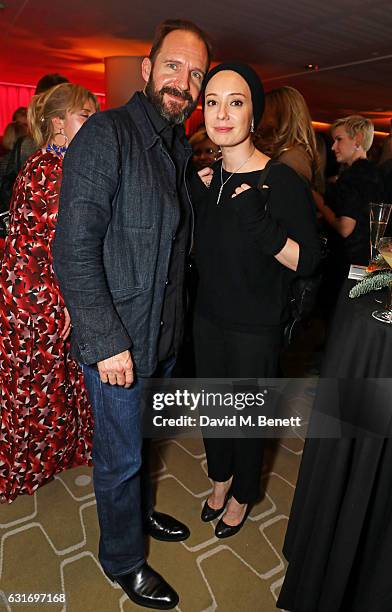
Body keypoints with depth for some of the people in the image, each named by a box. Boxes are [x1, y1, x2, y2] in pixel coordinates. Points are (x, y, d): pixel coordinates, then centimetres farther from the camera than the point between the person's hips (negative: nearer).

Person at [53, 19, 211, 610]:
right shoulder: (106, 135, -15)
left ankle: (139, 511, 52)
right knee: (120, 454, 12)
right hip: (116, 338, -7)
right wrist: (107, 341, -21)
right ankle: (122, 557, 38)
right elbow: (74, 250, -21)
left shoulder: (182, 149, 10)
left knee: (136, 441, 27)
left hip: (163, 333, 7)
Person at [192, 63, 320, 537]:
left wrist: (261, 225, -31)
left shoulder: (282, 182, -17)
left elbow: (307, 261, -17)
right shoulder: (206, 179, 2)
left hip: (256, 328, -5)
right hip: (208, 317, 6)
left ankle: (242, 496, 43)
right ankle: (220, 480, 50)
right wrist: (194, 198, -2)